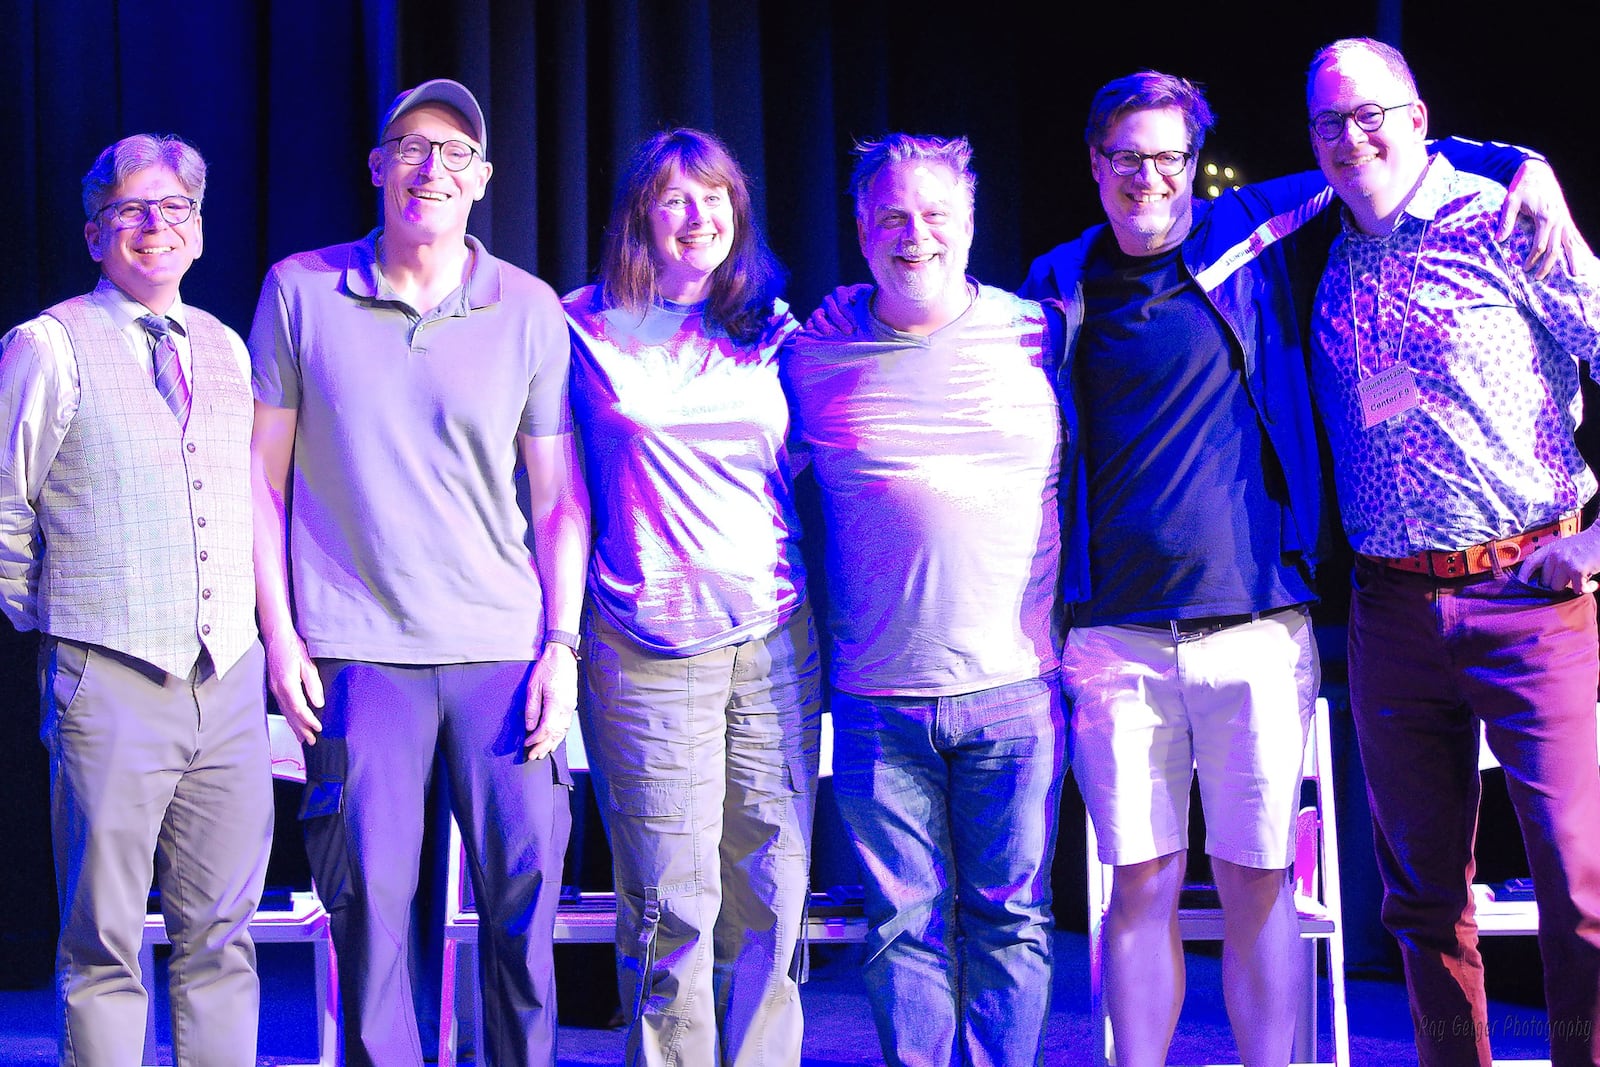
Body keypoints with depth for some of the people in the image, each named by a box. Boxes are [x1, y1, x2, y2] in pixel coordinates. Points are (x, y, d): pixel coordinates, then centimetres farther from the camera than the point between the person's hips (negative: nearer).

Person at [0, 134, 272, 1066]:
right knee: (103, 944, 1)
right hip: (112, 682, -4)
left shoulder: (226, 350, 14)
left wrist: (265, 642, 14)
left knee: (221, 937, 8)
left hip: (229, 677, 4)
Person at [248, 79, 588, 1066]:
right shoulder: (301, 290, 5)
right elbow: (264, 468, 7)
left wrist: (562, 642, 0)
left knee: (525, 893, -1)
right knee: (368, 900, -1)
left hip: (505, 648, 1)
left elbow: (560, 492, 9)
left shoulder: (532, 310, 6)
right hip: (356, 650, -1)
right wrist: (278, 630, 0)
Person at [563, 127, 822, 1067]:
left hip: (777, 636, 3)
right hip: (649, 647, -3)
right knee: (670, 903, -4)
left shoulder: (773, 330, 13)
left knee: (773, 886, 4)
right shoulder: (588, 328, 5)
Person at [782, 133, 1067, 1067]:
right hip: (877, 701, 0)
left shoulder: (1037, 336, 3)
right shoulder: (814, 352, 4)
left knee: (1010, 919, 5)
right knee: (903, 923, 5)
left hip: (1015, 689, 0)